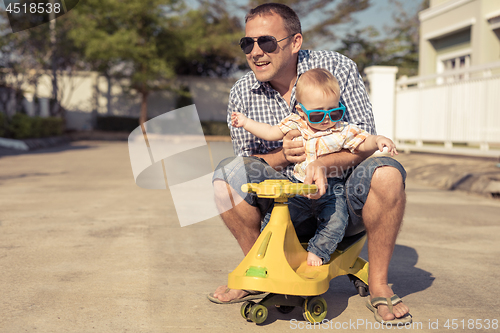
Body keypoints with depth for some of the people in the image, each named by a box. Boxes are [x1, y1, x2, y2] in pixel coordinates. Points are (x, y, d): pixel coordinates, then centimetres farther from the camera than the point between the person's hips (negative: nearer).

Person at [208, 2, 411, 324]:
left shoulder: (338, 68, -9)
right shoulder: (242, 93, -3)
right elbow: (247, 161, 0)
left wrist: (323, 163, -32)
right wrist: (284, 155, -23)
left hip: (341, 195, -1)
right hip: (286, 203, 2)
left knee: (386, 173, -33)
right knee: (226, 174, -22)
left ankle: (379, 285, -13)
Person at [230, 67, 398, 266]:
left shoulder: (342, 131, -5)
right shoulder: (295, 125, -1)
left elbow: (364, 143, -1)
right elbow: (271, 133, 8)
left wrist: (378, 140, -22)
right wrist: (245, 122, 7)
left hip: (330, 189, -1)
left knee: (336, 222, -19)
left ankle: (317, 252, 2)